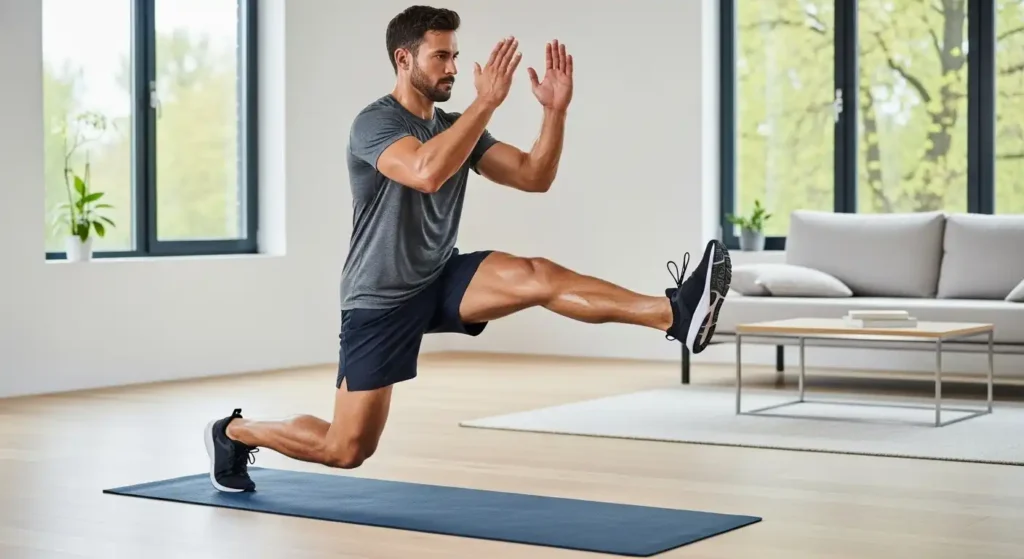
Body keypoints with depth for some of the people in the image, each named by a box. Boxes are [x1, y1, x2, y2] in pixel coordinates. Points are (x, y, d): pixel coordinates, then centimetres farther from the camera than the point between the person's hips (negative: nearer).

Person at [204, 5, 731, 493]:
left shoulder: (453, 127, 5)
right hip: (382, 300, -6)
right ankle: (234, 433, 24)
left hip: (443, 280, 6)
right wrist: (487, 100, -42)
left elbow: (533, 177, -2)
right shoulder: (375, 124, -19)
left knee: (537, 278, -22)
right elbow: (427, 173, -40)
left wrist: (555, 109, -15)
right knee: (347, 448, -2)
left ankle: (675, 313, -38)